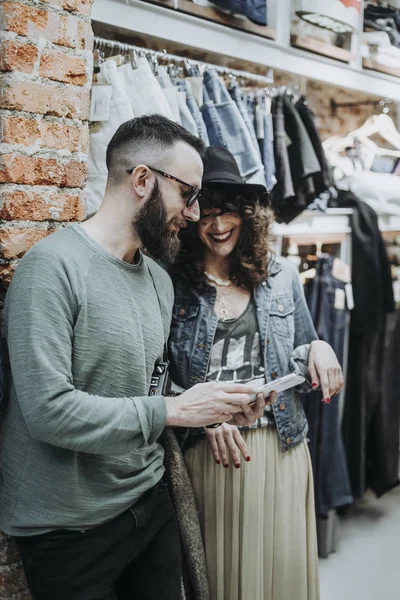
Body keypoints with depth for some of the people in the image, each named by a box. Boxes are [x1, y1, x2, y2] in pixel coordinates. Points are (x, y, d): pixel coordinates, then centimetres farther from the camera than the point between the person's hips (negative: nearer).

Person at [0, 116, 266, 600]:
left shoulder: (160, 280, 8)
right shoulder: (53, 266, -19)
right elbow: (49, 410, -26)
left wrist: (213, 408, -3)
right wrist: (173, 411, -21)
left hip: (149, 503, 7)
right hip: (71, 526, -7)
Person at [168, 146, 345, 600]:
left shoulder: (281, 277, 5)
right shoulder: (171, 286, -4)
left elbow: (301, 365, 13)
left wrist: (318, 350, -9)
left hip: (280, 448, 2)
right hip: (206, 454, -2)